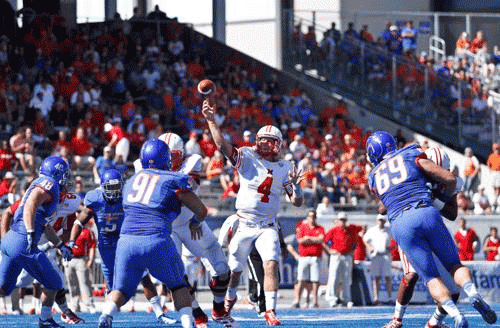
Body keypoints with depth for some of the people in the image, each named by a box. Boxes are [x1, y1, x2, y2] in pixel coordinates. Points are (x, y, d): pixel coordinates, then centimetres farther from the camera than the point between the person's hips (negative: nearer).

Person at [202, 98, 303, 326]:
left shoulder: (285, 168, 3)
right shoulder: (247, 158, -4)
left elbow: (297, 202, 5)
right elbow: (223, 146, -21)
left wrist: (295, 186, -16)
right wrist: (211, 121, -33)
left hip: (268, 226, 1)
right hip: (243, 224, -1)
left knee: (271, 265, -19)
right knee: (234, 270, 10)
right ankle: (229, 299, 39)